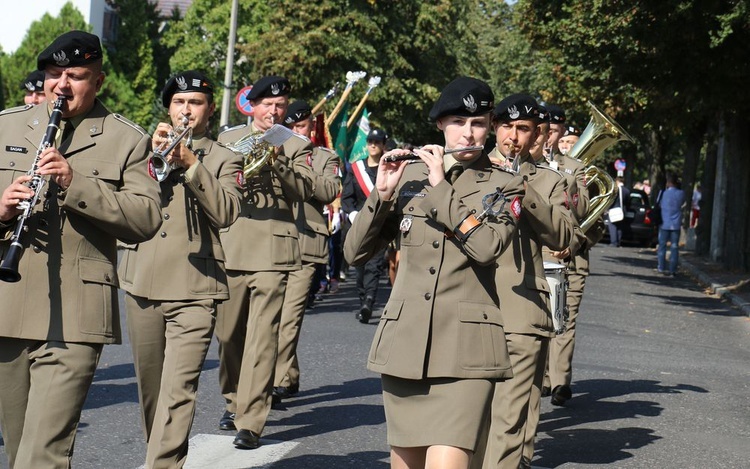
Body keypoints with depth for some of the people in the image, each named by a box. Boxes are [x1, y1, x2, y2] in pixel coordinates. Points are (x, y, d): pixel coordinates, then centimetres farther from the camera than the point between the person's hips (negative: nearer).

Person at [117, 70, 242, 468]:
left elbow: (226, 212, -9)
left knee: (178, 391, -15)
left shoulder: (224, 159, 10)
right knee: (149, 387, 12)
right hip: (142, 284, 3)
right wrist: (152, 155, -12)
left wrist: (191, 164, -18)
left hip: (194, 290, -3)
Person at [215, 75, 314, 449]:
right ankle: (234, 400, 31)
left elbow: (305, 190, -5)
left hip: (272, 252, -3)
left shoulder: (296, 146, 8)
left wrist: (277, 162, -20)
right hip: (229, 248, 3)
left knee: (262, 337, -11)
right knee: (228, 334, 10)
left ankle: (251, 422, -13)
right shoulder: (228, 140, 15)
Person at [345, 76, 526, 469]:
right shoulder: (409, 176, 10)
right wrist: (381, 193, -8)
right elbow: (354, 253, 5)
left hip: (464, 349, -3)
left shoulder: (504, 185, 3)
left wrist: (441, 188, -13)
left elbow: (487, 247, -17)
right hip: (404, 342, 3)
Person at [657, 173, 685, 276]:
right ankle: (672, 270, 1)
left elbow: (659, 204, 3)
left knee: (662, 245, 12)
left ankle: (662, 267, 15)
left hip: (665, 224, -1)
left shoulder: (664, 193, -9)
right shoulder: (681, 193, -5)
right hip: (676, 224, 1)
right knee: (674, 247, 3)